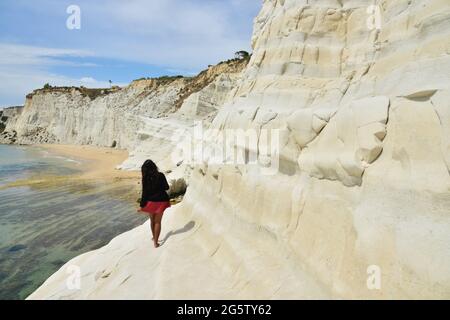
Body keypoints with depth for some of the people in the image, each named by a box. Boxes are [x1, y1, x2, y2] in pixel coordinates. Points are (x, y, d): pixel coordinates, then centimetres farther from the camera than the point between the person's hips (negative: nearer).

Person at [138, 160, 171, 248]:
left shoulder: (145, 178, -13)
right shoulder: (161, 175, -10)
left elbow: (144, 193, -11)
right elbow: (167, 187, -1)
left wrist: (142, 206, -5)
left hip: (151, 202, 0)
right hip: (161, 201, 0)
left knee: (152, 220, 20)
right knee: (158, 222, 10)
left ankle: (154, 238, 37)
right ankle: (156, 242, 10)